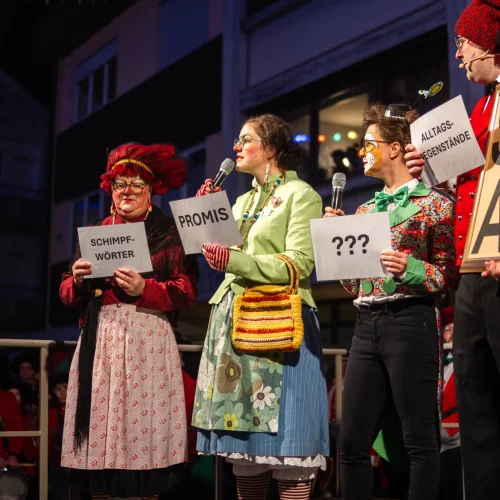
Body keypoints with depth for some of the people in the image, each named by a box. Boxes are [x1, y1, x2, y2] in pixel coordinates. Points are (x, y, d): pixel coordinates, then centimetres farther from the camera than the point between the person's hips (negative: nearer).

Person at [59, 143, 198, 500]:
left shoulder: (169, 234, 6)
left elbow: (187, 291, -4)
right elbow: (67, 293, 15)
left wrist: (144, 288, -17)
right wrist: (79, 280, -6)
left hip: (148, 339, -3)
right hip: (99, 340, 4)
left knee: (143, 432, -7)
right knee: (100, 435, -1)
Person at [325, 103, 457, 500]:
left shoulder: (433, 204, -1)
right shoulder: (366, 210, 17)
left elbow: (448, 275, -4)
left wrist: (410, 268, -20)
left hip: (411, 323, -6)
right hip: (367, 325, 7)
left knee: (419, 438, -2)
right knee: (352, 441, 5)